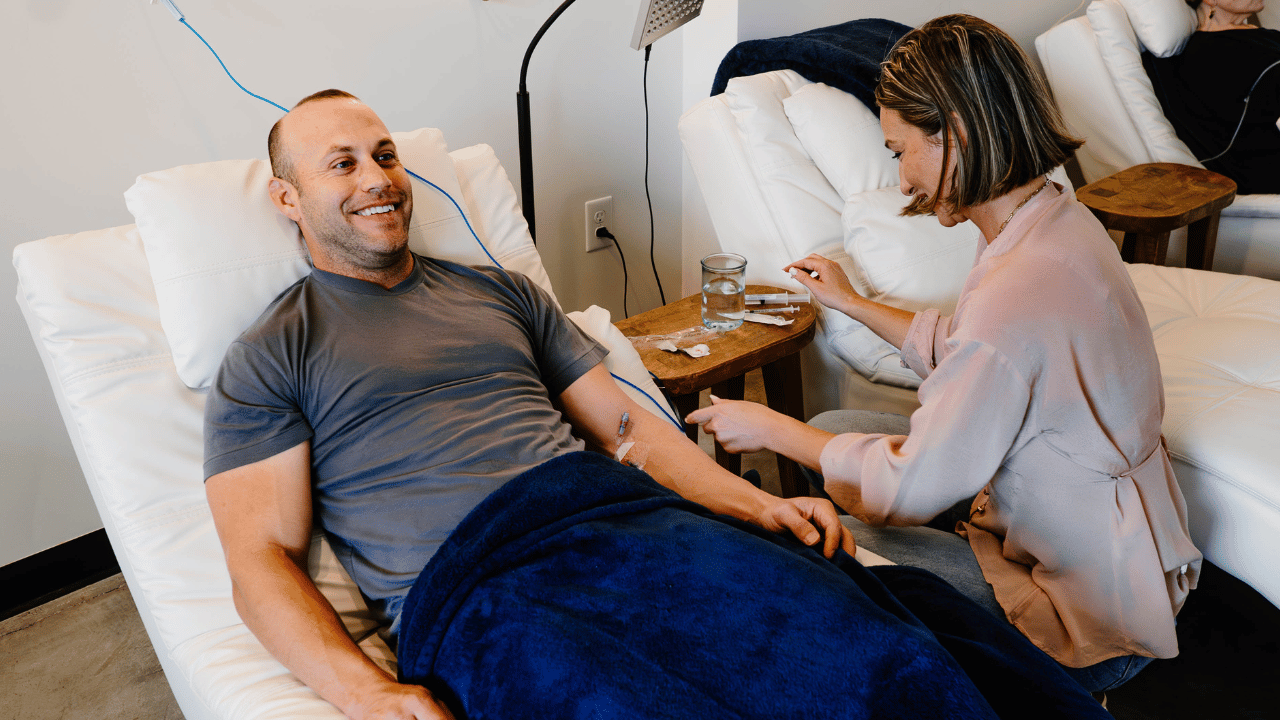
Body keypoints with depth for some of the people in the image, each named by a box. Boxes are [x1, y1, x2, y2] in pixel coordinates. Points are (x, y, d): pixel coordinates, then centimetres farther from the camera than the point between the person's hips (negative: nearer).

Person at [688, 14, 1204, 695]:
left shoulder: (1018, 294, -35)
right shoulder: (1054, 218, -4)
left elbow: (912, 488, -24)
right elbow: (959, 351, 13)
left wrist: (771, 430, -12)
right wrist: (851, 302, 22)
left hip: (1089, 610, -9)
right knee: (832, 427, 8)